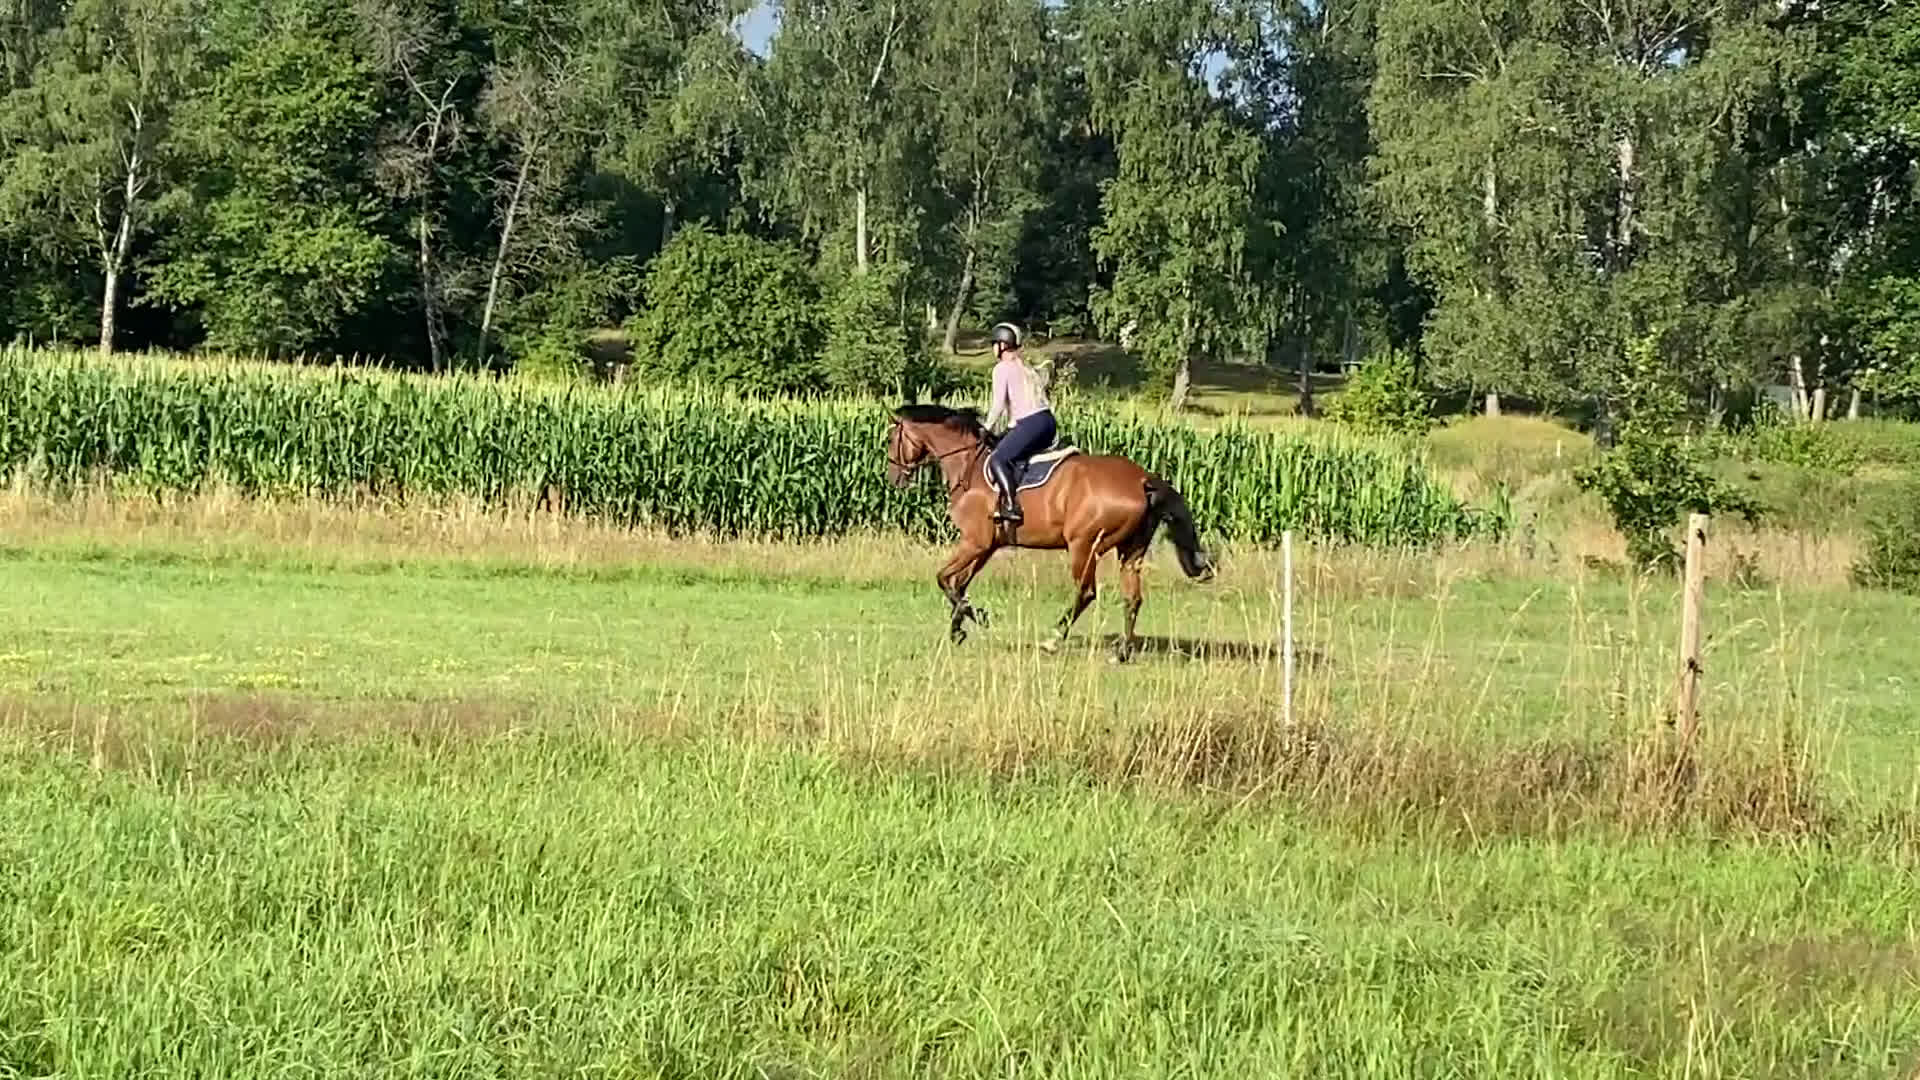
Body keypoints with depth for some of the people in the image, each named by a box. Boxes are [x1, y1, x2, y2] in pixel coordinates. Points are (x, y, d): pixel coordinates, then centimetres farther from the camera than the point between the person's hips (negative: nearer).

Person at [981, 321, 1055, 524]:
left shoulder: (1002, 368, -2)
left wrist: (987, 428, 2)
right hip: (1047, 421, 10)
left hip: (1031, 424, -10)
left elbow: (998, 404, -9)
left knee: (998, 459, -15)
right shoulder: (1027, 368, 23)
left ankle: (1011, 506, -27)